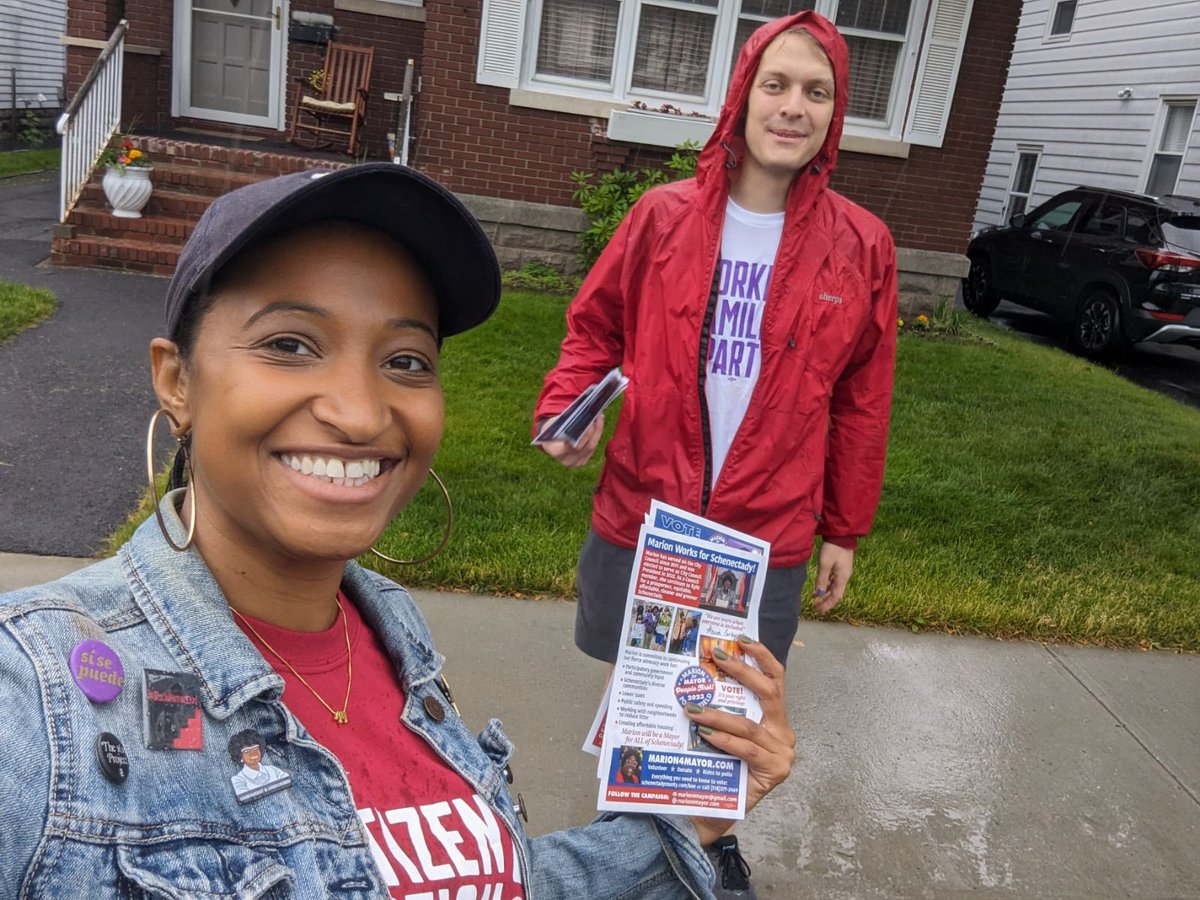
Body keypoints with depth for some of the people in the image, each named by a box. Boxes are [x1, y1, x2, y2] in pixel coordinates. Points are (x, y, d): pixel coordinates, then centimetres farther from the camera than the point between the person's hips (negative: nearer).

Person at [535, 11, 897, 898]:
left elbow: (861, 404, 3)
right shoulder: (664, 216, -4)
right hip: (640, 515, 1)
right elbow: (596, 327, 6)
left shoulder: (861, 246, -4)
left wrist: (844, 531, 7)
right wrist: (567, 408, -13)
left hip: (768, 536, 0)